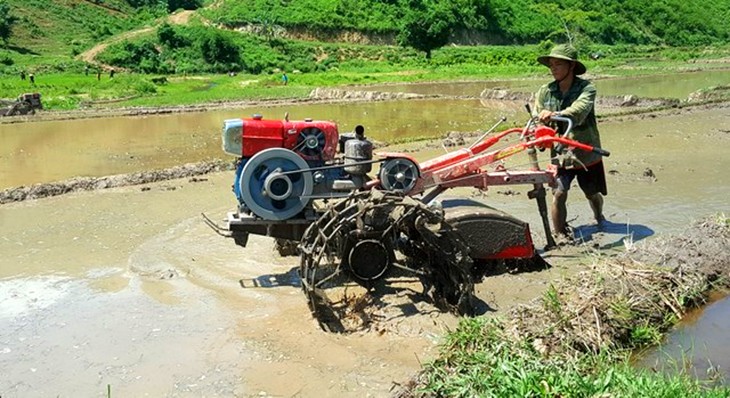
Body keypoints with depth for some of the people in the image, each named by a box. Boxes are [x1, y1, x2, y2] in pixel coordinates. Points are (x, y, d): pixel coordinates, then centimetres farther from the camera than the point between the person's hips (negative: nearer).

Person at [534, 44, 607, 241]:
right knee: (559, 194, -17)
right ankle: (560, 235, 2)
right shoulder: (545, 92, -2)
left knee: (593, 194, 18)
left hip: (587, 153, -1)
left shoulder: (586, 88, -13)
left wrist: (555, 115, -50)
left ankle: (599, 218, 51)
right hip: (560, 153, 1)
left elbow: (578, 111, -32)